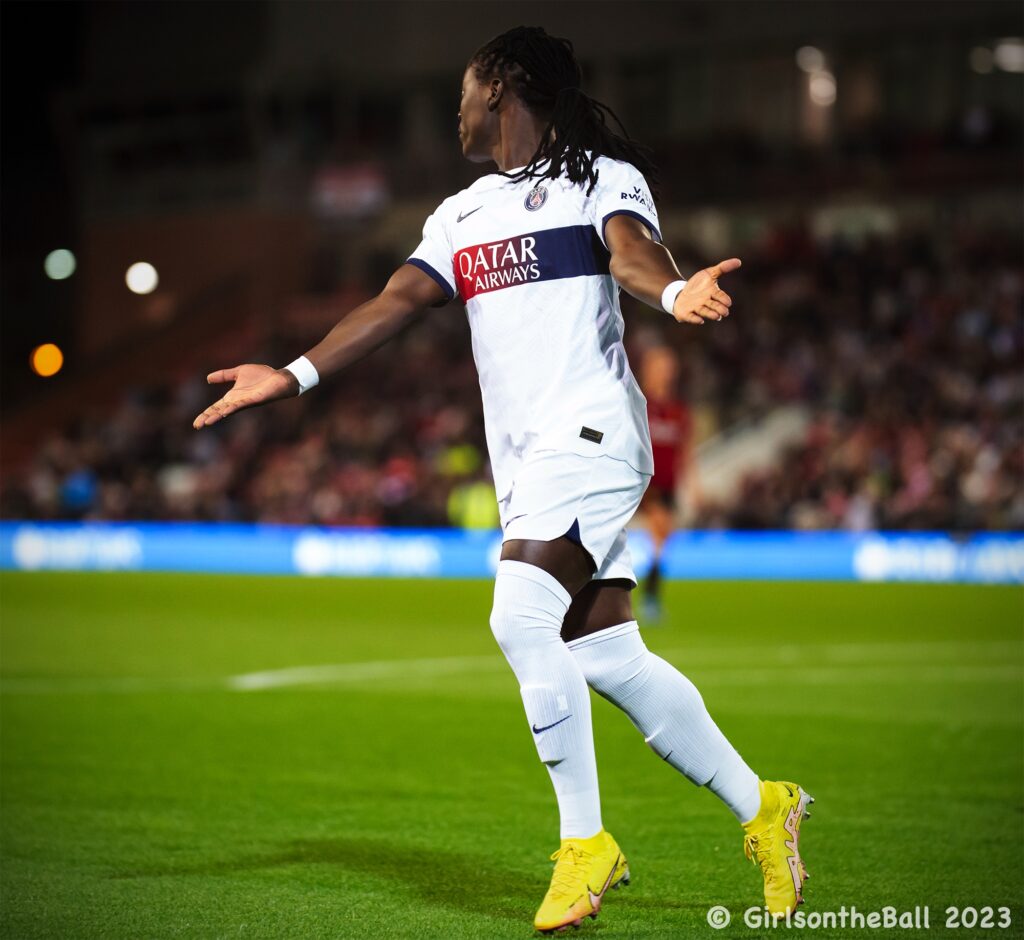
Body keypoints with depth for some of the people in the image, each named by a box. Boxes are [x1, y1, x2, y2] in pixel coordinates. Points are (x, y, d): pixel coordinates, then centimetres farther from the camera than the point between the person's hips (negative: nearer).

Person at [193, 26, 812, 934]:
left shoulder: (601, 176, 0)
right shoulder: (462, 215, 20)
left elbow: (629, 249, -19)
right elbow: (397, 302, 15)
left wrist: (674, 292, -41)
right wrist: (294, 375, 6)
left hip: (590, 436, -7)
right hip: (525, 462, 7)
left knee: (522, 618, -23)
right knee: (609, 656, 3)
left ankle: (586, 842, -14)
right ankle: (760, 807, 16)